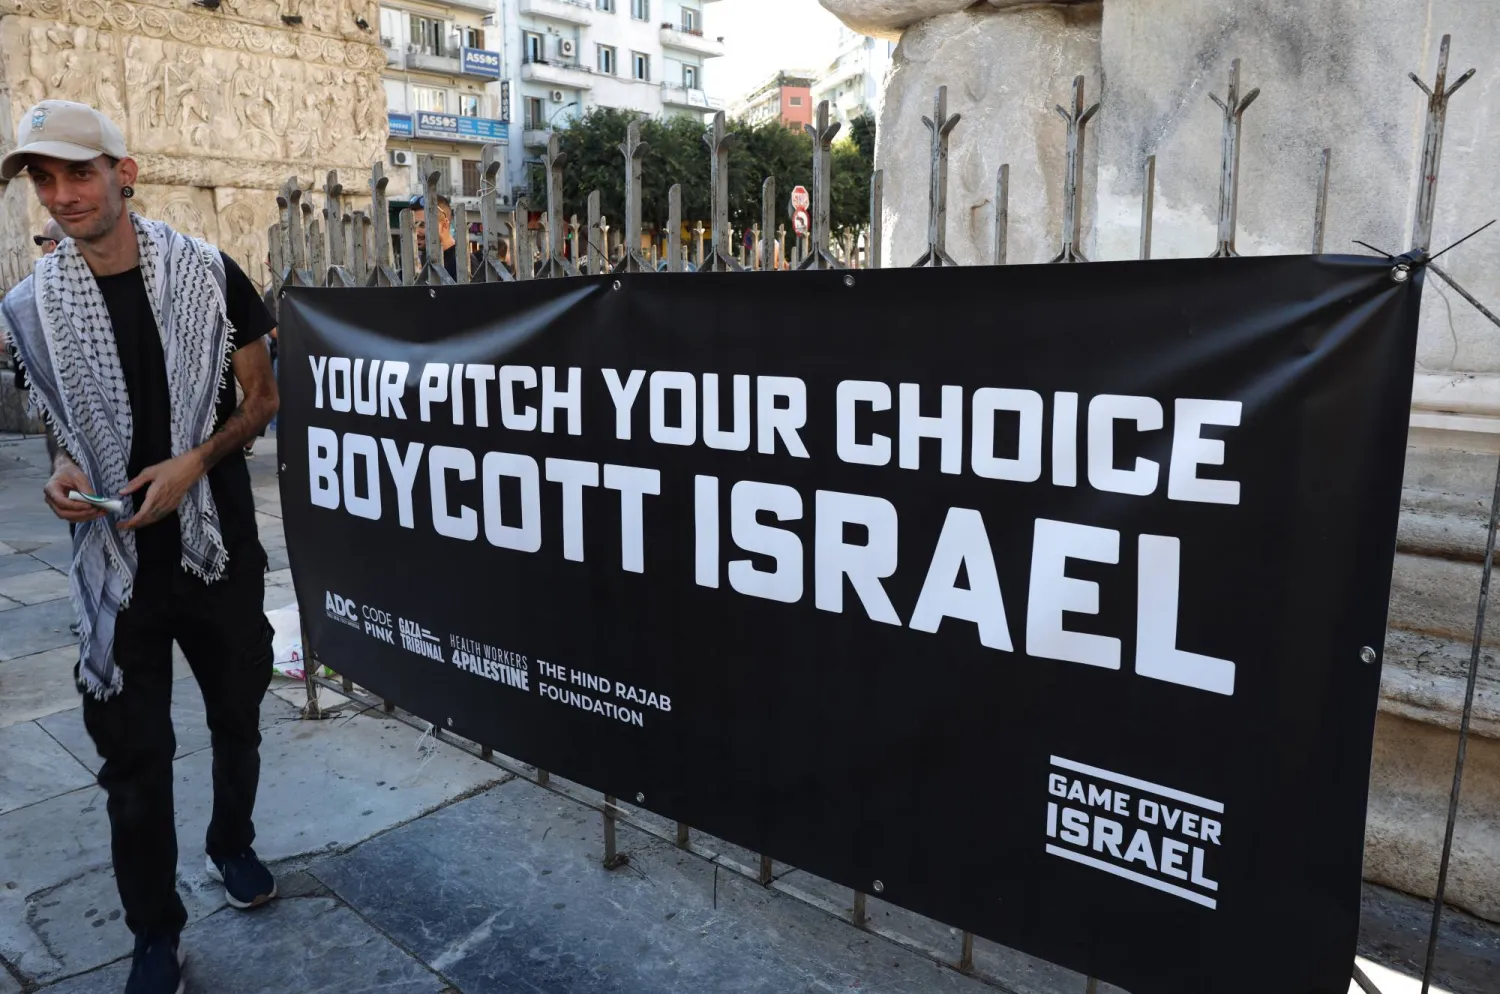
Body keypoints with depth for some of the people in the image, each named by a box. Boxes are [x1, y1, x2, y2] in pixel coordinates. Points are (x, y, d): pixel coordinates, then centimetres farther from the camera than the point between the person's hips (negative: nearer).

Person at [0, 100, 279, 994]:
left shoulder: (208, 274, -6)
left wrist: (194, 461, -16)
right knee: (134, 752, 4)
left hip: (219, 546, 0)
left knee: (237, 717, 16)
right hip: (116, 560, 1)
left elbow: (262, 399, 0)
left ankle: (233, 844, 44)